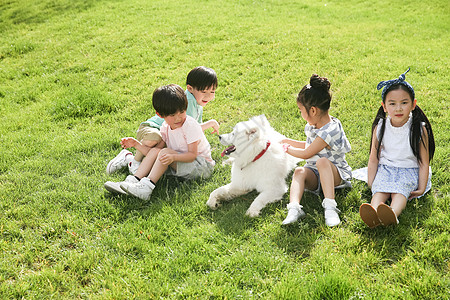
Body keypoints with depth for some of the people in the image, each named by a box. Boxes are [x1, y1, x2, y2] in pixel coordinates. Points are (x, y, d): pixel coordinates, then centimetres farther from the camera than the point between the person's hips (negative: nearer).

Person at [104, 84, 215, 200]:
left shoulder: (190, 125, -18)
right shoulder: (165, 126, 3)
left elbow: (192, 154, -22)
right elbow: (155, 152, 3)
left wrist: (173, 157, -37)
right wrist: (137, 144, -8)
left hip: (202, 165, -7)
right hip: (180, 162, 7)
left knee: (165, 152, -26)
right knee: (155, 151, -9)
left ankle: (147, 187, -34)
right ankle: (132, 181, -18)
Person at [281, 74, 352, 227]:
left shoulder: (330, 131, -23)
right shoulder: (312, 125, 6)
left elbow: (306, 154, -16)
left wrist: (287, 149, -1)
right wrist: (289, 141, 22)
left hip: (336, 173, -7)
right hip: (315, 175, 7)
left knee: (322, 161, -39)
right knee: (300, 171, -26)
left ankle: (330, 207, -44)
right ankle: (294, 208, -48)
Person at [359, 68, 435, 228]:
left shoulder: (420, 129, -6)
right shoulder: (380, 128, 0)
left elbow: (424, 162, -2)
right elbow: (373, 159, 5)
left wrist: (422, 188, -8)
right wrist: (371, 184, 0)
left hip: (409, 171, -2)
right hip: (385, 169, 2)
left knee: (400, 191, -32)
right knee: (380, 190, -28)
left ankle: (393, 214, -59)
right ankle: (373, 215, -54)